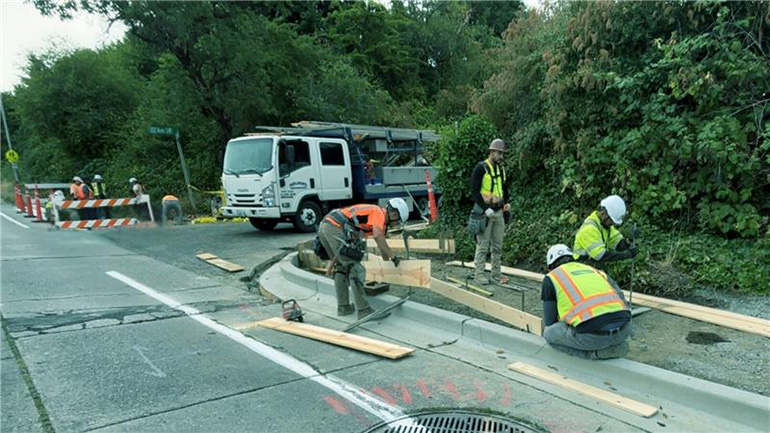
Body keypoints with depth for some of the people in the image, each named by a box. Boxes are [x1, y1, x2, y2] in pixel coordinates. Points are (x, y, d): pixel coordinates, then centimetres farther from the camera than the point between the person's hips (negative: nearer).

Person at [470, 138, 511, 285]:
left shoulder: (501, 169, 13)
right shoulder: (481, 168, -9)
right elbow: (474, 190, -14)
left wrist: (507, 203, 6)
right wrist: (486, 208, -19)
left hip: (499, 212, 7)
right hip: (485, 211, -7)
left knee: (498, 245, 10)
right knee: (483, 244, -4)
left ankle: (496, 273, 18)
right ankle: (479, 274, 4)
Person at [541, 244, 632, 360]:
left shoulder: (551, 278, 16)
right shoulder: (593, 270, 29)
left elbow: (549, 322, 17)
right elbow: (621, 300, 25)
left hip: (593, 334, -6)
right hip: (624, 330, 6)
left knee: (549, 334, 19)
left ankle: (596, 352, 5)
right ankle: (616, 346, 15)